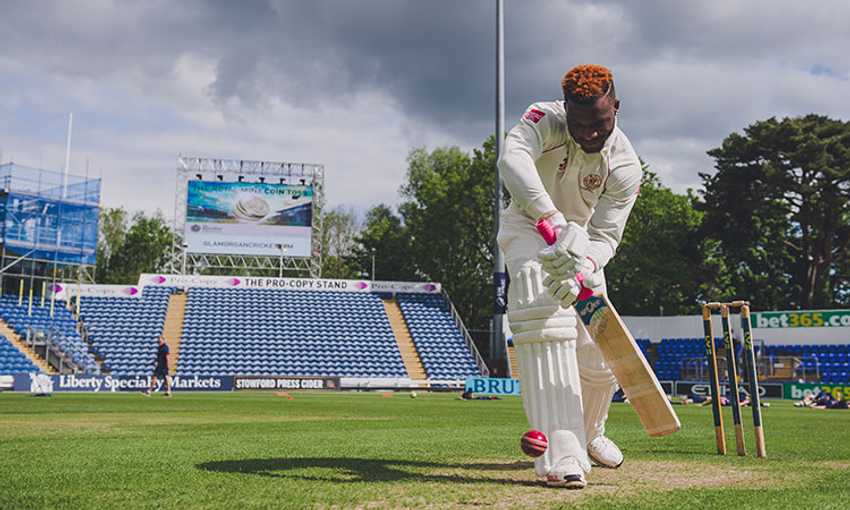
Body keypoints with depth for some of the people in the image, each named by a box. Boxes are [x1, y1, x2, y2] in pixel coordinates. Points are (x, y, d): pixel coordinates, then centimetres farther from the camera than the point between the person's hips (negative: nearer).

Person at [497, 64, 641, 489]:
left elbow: (606, 235, -22)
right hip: (528, 227, -3)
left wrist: (582, 270, -45)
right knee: (543, 316, -31)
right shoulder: (545, 120, -27)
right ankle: (561, 449, -36)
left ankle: (589, 433, 34)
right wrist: (554, 221, -61)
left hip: (581, 238, 4)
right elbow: (512, 157, -48)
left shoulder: (625, 165, -20)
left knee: (597, 349, 2)